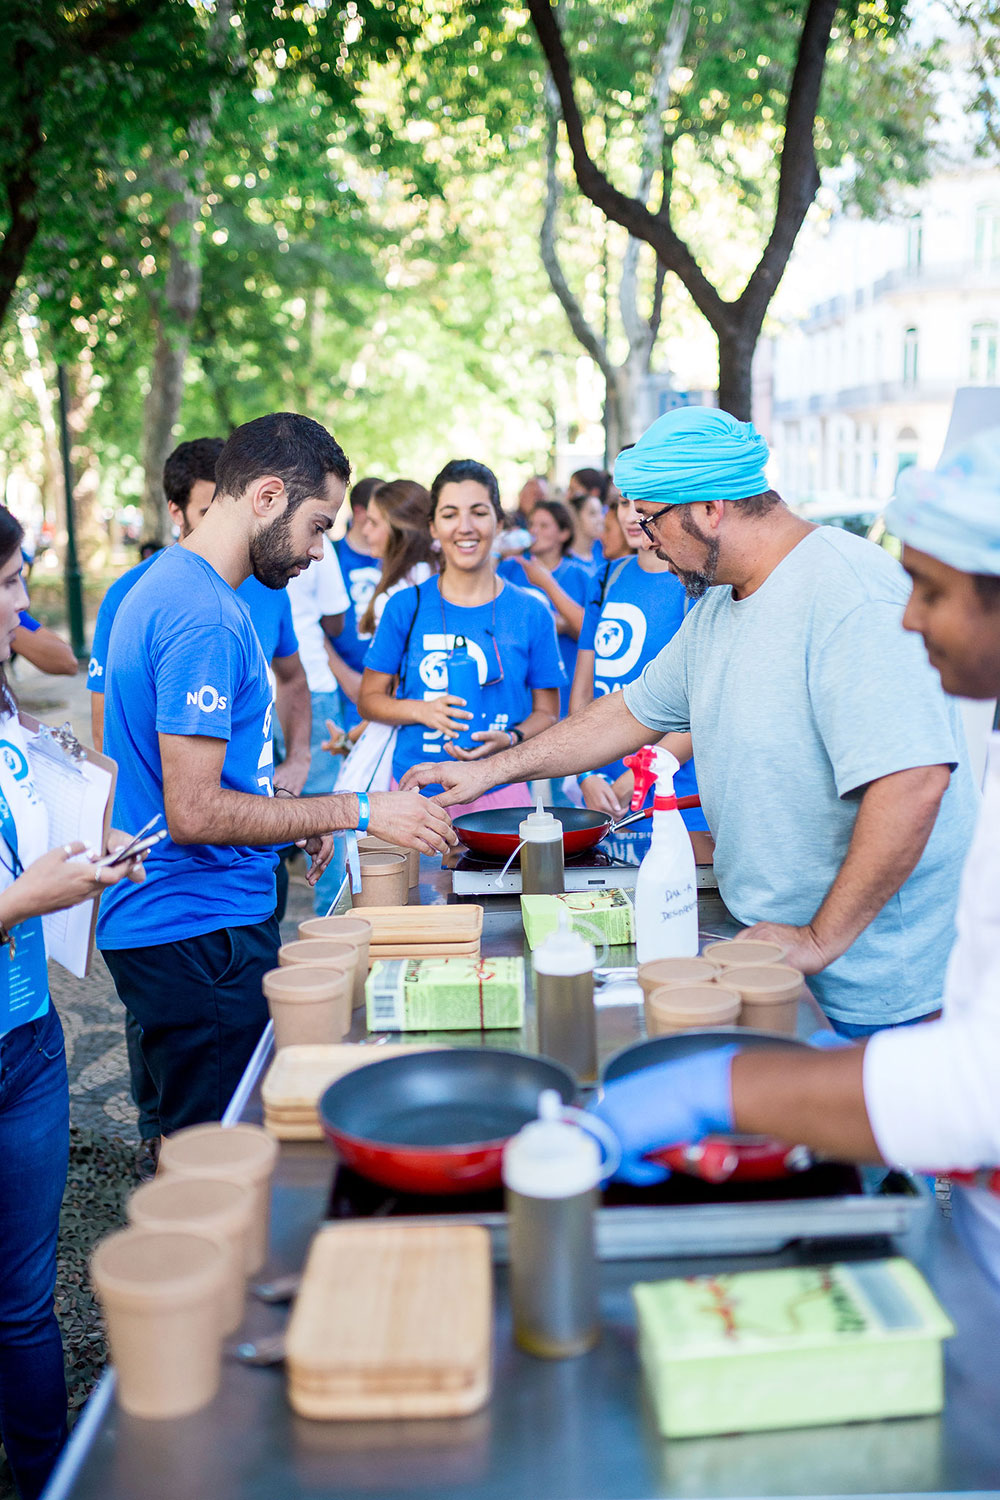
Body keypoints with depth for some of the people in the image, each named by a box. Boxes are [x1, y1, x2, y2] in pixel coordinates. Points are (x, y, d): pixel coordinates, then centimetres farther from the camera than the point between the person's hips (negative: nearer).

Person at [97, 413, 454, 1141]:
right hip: (199, 936, -10)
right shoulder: (203, 617, -21)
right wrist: (358, 811, -17)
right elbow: (195, 813, -24)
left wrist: (289, 811, 14)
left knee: (211, 1146, 18)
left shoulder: (174, 587, 12)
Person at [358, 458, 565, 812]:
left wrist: (509, 739, -14)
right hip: (416, 791, 0)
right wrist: (421, 711, -13)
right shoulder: (405, 607, 1)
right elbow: (369, 699, 7)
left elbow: (546, 713, 6)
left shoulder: (531, 613, 1)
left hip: (500, 792, 0)